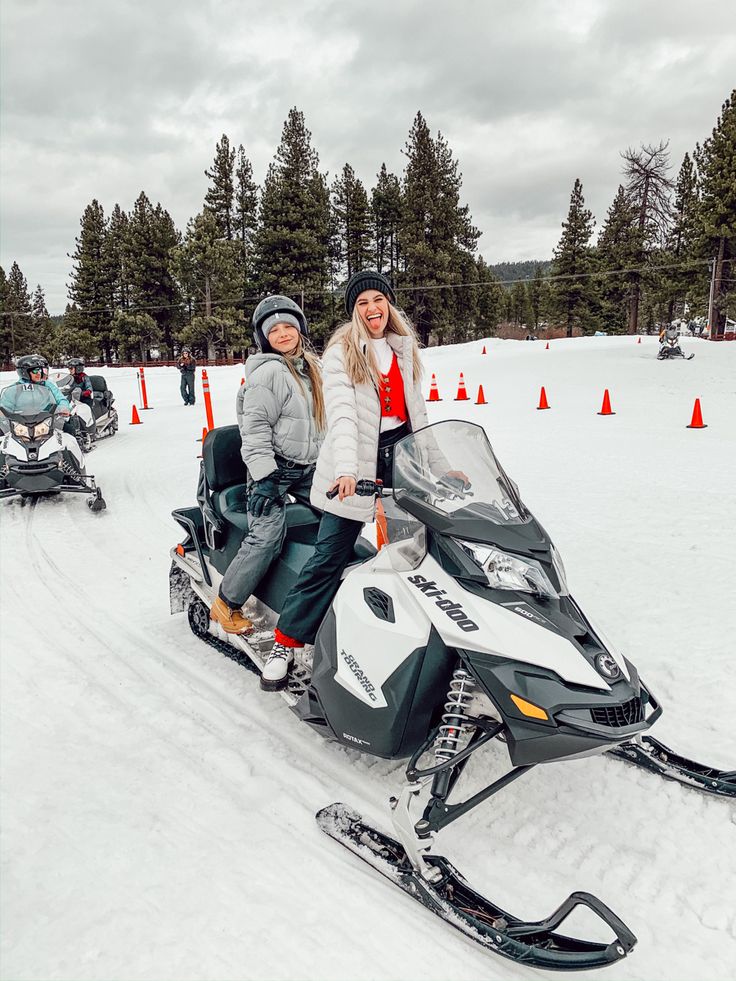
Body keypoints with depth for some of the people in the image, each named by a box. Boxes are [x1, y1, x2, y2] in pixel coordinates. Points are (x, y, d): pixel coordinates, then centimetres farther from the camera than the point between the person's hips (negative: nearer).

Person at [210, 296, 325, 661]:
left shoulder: (310, 368, 15)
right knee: (267, 535, -18)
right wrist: (263, 476, -23)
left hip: (308, 467, 8)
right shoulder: (267, 372, -11)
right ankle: (226, 604, -2)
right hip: (274, 467, -8)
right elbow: (255, 427, -17)